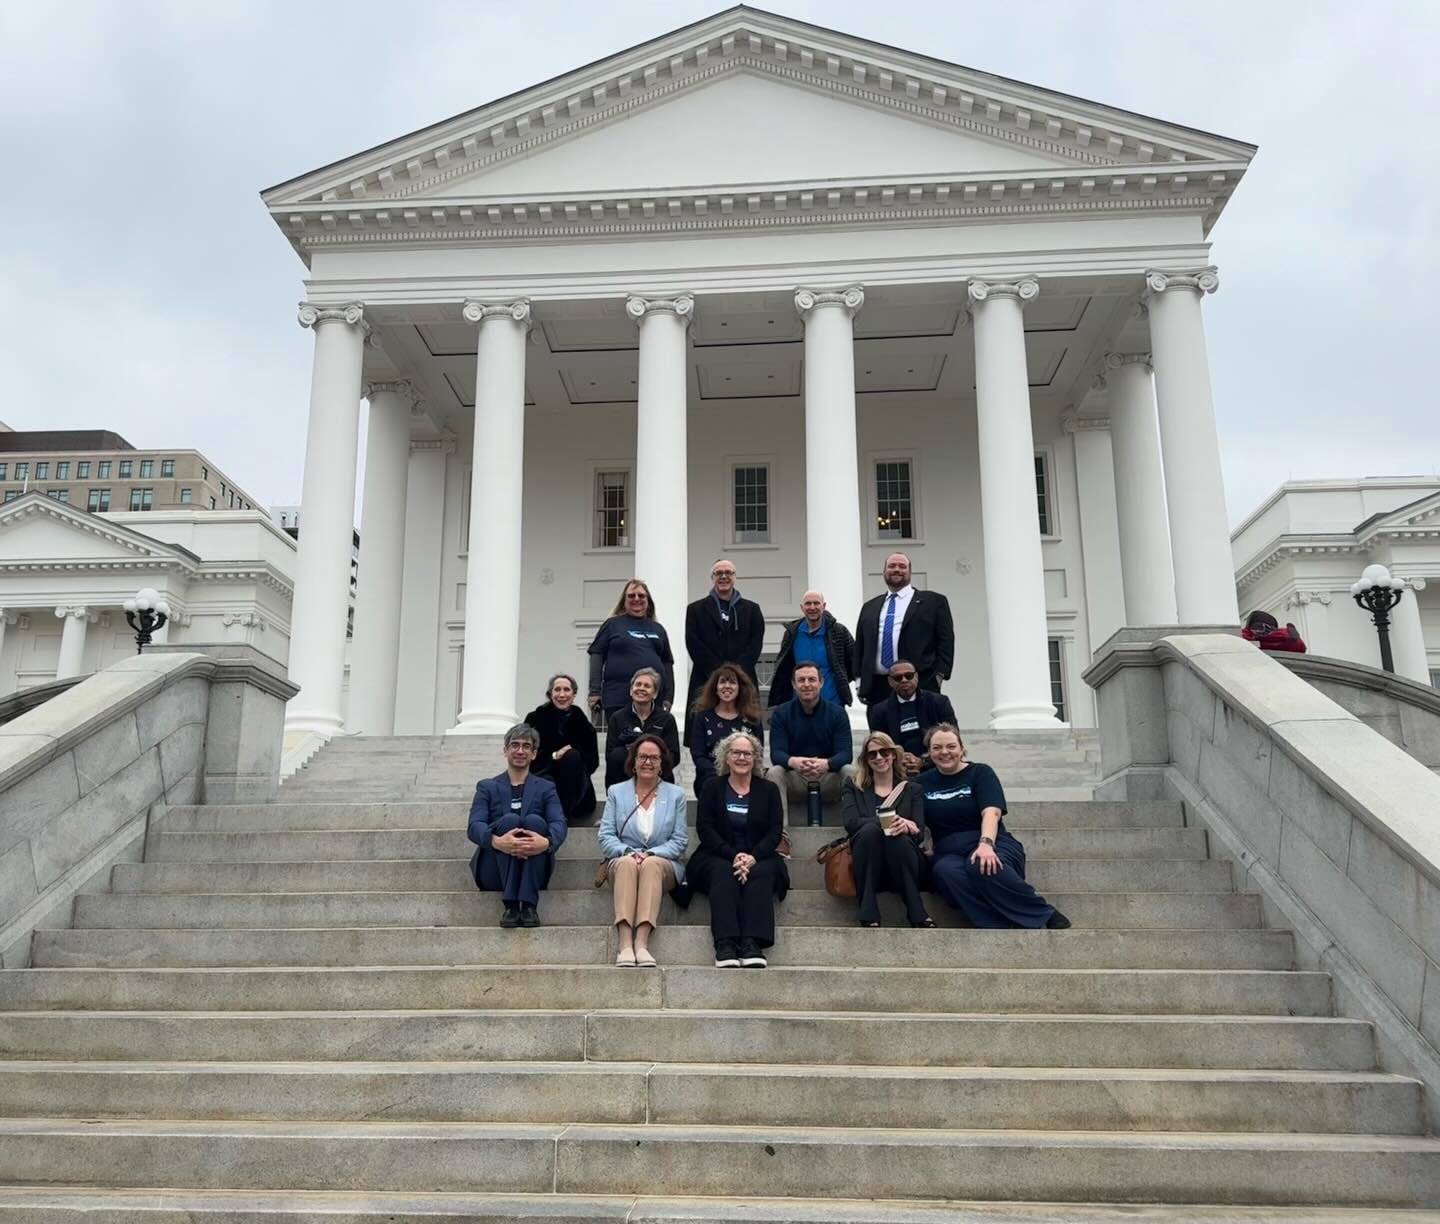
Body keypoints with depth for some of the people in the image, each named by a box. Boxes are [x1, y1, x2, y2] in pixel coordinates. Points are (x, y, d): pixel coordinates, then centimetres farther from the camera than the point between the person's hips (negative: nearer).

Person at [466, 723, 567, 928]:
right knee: (510, 819, -26)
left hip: (534, 872, 0)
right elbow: (474, 826, -3)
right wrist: (496, 841, -28)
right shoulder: (487, 787, 15)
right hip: (494, 871, 0)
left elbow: (560, 824, -3)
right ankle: (510, 904, -32)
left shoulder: (546, 788, 17)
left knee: (534, 820, -27)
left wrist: (547, 842, -29)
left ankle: (529, 905, -33)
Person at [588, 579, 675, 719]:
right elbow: (597, 656, 2)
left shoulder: (658, 629, 17)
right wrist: (595, 692, -6)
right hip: (618, 700, -3)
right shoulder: (613, 624, 7)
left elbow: (667, 662, 16)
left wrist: (668, 697, 7)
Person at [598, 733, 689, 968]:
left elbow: (680, 841, 3)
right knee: (627, 863, -35)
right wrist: (629, 852, -15)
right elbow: (606, 837, 4)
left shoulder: (676, 795, 12)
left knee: (652, 864, -35)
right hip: (623, 863, 0)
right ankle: (625, 944, -47)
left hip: (664, 864, 0)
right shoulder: (616, 792, 13)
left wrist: (651, 854, -14)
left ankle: (642, 942, -46)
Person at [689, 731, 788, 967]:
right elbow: (705, 829, 0)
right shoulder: (712, 788, 12)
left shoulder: (768, 790, 14)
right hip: (716, 858, -1)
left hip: (759, 860, 1)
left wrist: (753, 857, -17)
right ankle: (725, 947, -45)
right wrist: (733, 856, -17)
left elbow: (775, 832, 3)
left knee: (763, 873, -31)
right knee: (723, 873, -33)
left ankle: (753, 945, -44)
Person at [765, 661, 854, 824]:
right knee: (774, 773, -29)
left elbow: (846, 754, -11)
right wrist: (792, 761, -37)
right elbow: (776, 754, -11)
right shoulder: (781, 713, 0)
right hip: (794, 777, 0)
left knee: (850, 772, -28)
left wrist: (827, 763, -37)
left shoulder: (837, 713, -1)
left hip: (829, 776, 0)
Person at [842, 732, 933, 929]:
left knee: (900, 839, -33)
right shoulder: (853, 787, 13)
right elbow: (851, 823, -6)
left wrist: (905, 826, -24)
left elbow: (920, 834, 0)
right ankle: (869, 917, -33)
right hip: (867, 869, 0)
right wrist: (887, 823, -21)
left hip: (903, 869, 0)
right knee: (870, 829, -31)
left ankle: (918, 916, -26)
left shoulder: (912, 789, 14)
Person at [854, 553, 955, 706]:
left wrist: (939, 675, -8)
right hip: (876, 689, 4)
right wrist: (860, 683, 9)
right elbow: (860, 646, 19)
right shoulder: (869, 607, 20)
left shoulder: (933, 601, 8)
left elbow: (946, 641, 2)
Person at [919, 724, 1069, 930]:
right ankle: (1001, 927, -40)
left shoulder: (980, 773, 6)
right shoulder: (922, 783, 16)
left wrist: (986, 843, -29)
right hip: (949, 853, 2)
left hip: (991, 845, -2)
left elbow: (991, 812, -10)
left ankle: (1045, 915, -23)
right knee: (947, 873, -35)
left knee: (983, 867, -38)